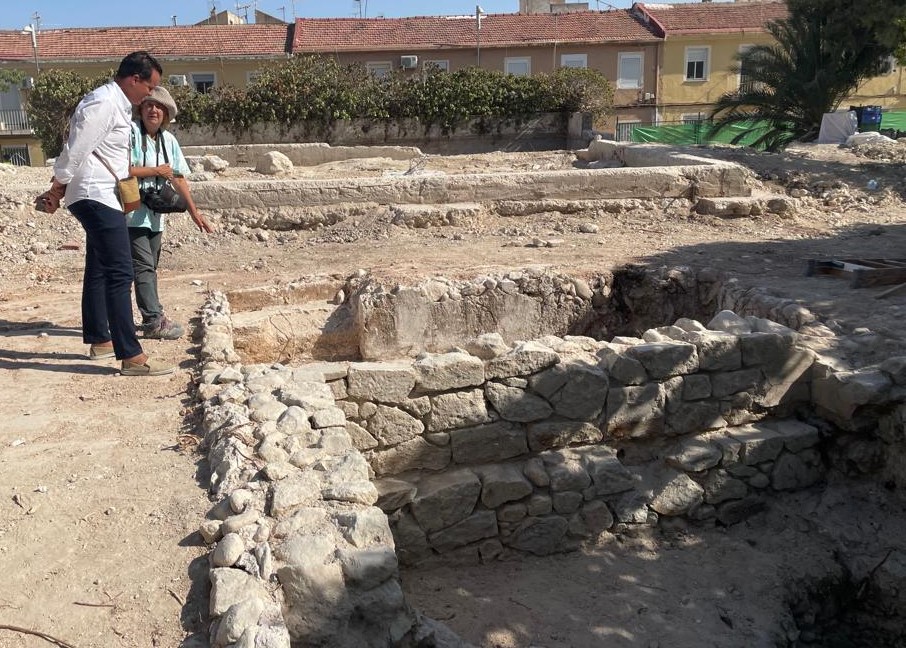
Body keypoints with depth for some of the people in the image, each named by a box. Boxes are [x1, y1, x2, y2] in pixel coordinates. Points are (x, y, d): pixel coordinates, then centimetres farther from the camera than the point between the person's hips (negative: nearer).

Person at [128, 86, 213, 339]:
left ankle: (152, 316, 22)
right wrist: (156, 171, -13)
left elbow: (178, 177, 12)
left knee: (150, 267, 13)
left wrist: (194, 211, 9)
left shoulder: (169, 140, 9)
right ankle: (154, 321, -10)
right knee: (144, 266, -10)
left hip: (155, 214, 7)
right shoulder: (131, 131, -10)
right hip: (132, 211, -7)